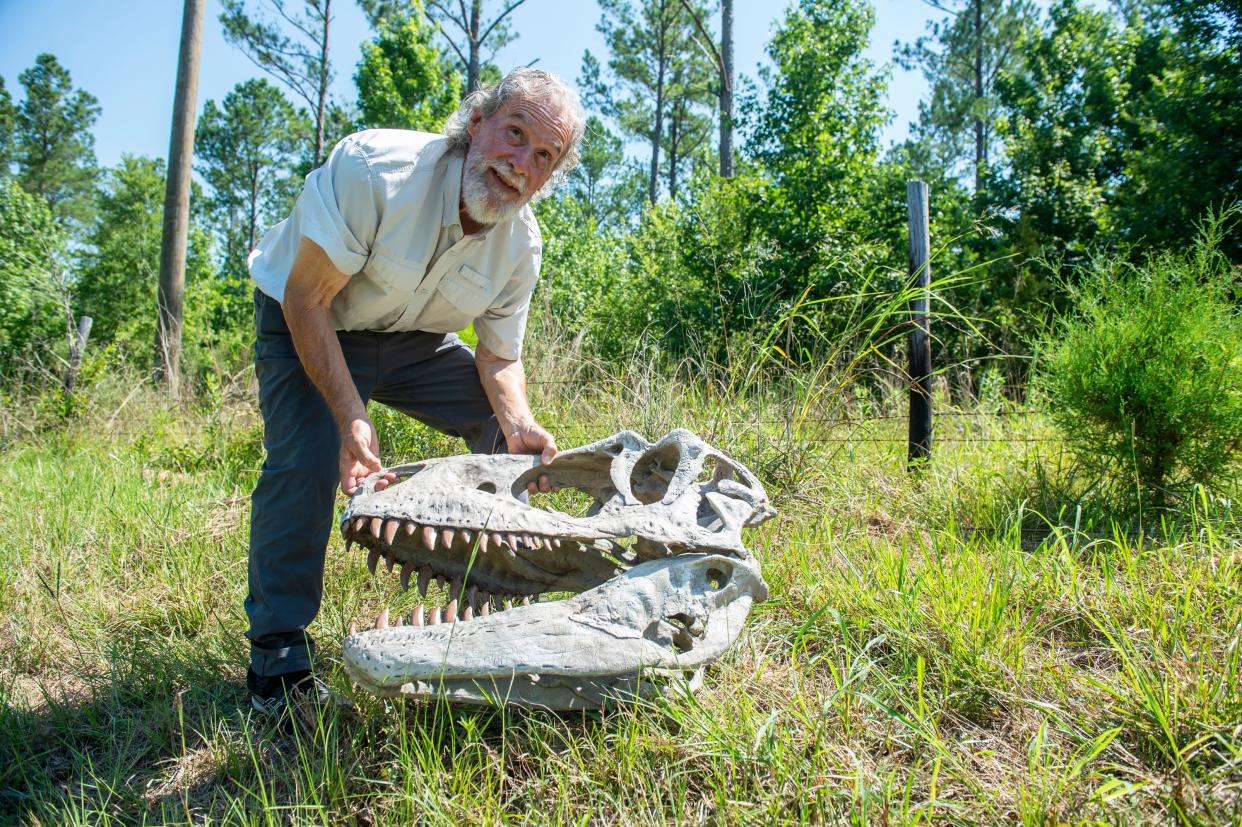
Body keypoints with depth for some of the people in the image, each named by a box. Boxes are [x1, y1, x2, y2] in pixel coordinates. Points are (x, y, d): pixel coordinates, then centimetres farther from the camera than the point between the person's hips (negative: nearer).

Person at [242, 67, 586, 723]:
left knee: (516, 433, -4)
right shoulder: (374, 169, -32)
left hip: (414, 338, 5)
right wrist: (352, 416, -37)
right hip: (309, 324, -5)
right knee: (306, 460, -26)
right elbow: (306, 300, -28)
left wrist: (517, 423, -28)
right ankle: (277, 658, -10)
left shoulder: (521, 244, -15)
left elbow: (500, 357, -6)